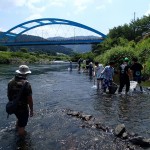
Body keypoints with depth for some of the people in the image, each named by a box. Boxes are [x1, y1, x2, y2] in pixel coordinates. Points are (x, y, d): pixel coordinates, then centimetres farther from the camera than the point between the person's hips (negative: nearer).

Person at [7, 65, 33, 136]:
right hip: (23, 108, -6)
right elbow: (30, 99, -21)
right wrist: (31, 110, -7)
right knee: (22, 125, 12)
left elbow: (8, 95, 7)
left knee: (19, 119, 32)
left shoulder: (10, 82, -5)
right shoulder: (26, 84, -25)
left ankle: (17, 130, 53)